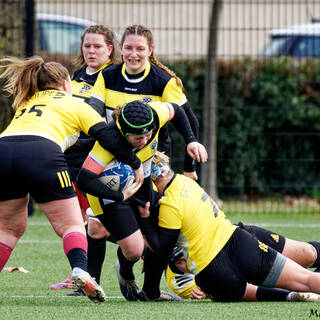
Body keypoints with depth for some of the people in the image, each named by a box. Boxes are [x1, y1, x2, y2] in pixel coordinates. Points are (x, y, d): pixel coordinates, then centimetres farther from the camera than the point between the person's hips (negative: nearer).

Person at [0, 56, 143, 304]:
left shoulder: (26, 104, 37)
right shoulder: (75, 105, 24)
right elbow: (108, 137, 15)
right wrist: (136, 163, 24)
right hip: (42, 154, -4)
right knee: (71, 225, 5)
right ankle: (80, 270, -22)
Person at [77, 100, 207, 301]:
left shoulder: (154, 115, -26)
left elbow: (176, 111, -1)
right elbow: (84, 181, -41)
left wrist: (191, 141, -9)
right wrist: (123, 197, -41)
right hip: (110, 189, -5)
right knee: (134, 250, -10)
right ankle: (126, 275, 27)